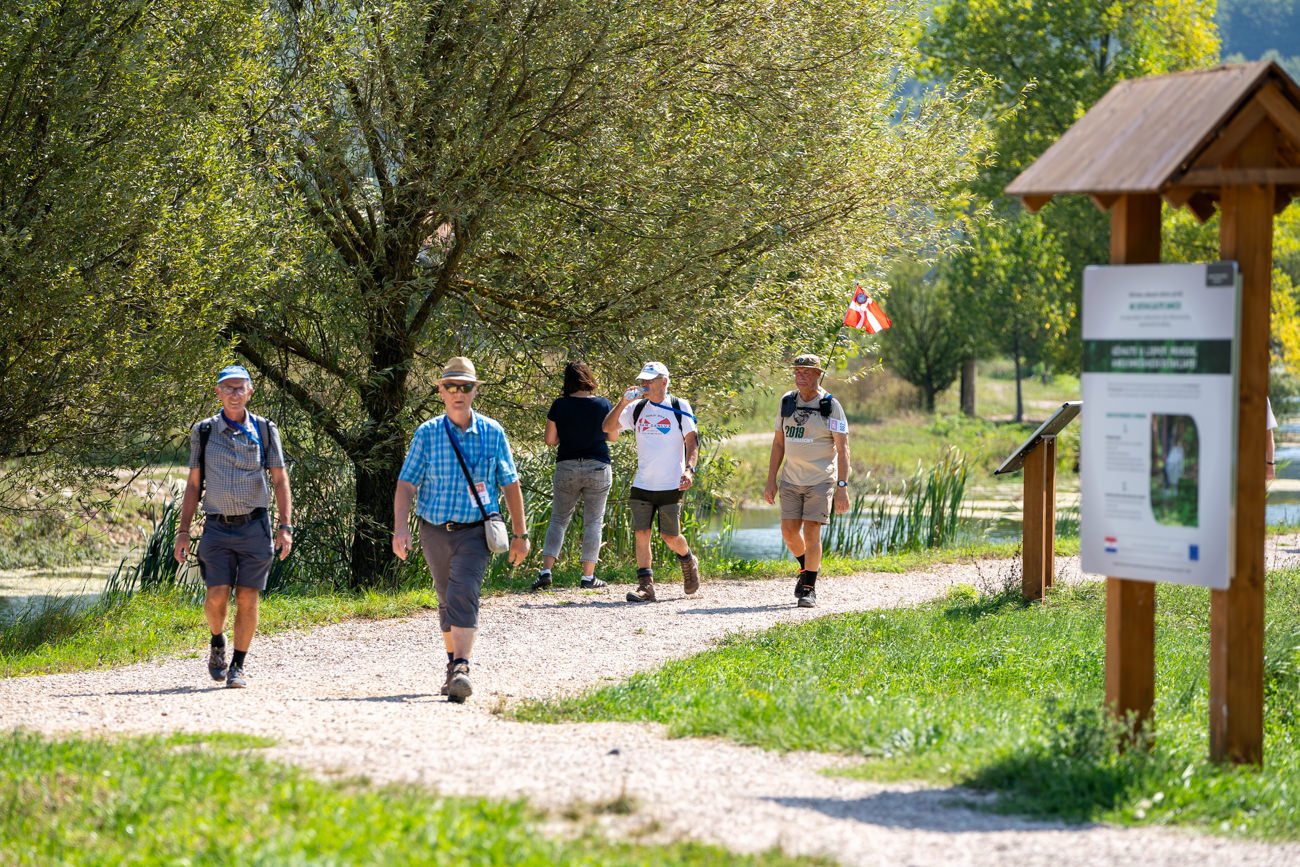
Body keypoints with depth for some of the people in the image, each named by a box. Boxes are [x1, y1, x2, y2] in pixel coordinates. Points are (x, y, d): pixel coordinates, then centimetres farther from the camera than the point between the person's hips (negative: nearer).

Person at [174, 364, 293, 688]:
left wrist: (285, 527, -5)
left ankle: (238, 666, 7)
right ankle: (217, 643, 17)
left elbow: (280, 480, 4)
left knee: (247, 598, -2)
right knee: (217, 595, -11)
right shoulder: (204, 431, 5)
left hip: (254, 526, 0)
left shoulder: (265, 430, 4)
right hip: (218, 526, 0)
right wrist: (183, 531, 3)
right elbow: (193, 484, 9)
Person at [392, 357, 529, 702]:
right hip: (435, 531, 2)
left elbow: (510, 485, 8)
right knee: (447, 601, 14)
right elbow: (406, 483, -4)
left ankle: (461, 671, -29)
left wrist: (520, 534, 9)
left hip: (474, 531, -2)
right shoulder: (427, 434, 0)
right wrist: (400, 528, -17)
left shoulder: (492, 433, 1)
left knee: (463, 595, -20)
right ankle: (453, 664, 30)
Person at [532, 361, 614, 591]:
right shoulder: (603, 405, -4)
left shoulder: (560, 406, -5)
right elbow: (611, 436, 7)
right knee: (593, 522, 6)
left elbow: (550, 440, -1)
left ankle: (546, 571, -3)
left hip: (566, 467, 1)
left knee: (558, 520, 9)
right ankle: (588, 576, 4)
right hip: (598, 468, 0)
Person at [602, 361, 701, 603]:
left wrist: (689, 469, -15)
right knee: (641, 533, -6)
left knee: (670, 536, 2)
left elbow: (692, 441, -2)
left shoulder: (679, 407, -1)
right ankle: (645, 585, -4)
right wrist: (623, 402, -10)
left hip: (671, 485, -3)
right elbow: (608, 427, 1)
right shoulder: (637, 408, 7)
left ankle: (688, 561, 33)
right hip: (642, 485, 3)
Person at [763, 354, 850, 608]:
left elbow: (843, 449, -10)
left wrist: (842, 487, -16)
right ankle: (806, 568, 31)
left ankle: (809, 589, 1)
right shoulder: (787, 402, 5)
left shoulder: (830, 406, -8)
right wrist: (771, 481, 7)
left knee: (811, 532, -8)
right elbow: (779, 443, 11)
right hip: (791, 480, 4)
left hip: (820, 481, -4)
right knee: (789, 532, 3)